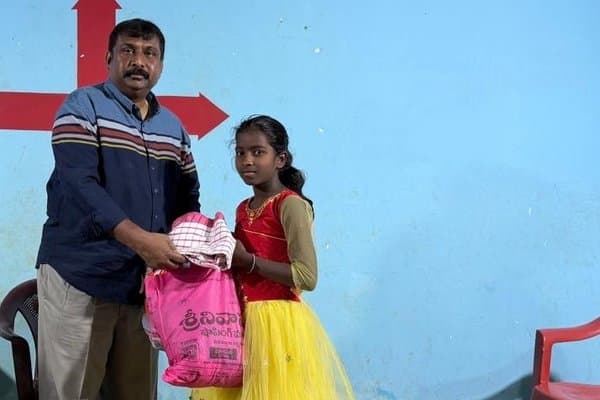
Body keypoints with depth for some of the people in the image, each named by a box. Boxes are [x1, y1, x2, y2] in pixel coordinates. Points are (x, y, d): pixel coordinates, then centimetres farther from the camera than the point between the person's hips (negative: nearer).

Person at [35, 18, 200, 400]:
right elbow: (80, 184, -16)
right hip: (80, 276, -5)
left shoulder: (174, 127, 14)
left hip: (145, 282, 5)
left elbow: (187, 197, 16)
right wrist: (139, 239, -27)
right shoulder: (83, 106, -3)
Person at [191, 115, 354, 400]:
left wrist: (247, 260, -18)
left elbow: (306, 277, -20)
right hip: (242, 321, 7)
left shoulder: (290, 205, -12)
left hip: (279, 322, -7)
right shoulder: (243, 209, 12)